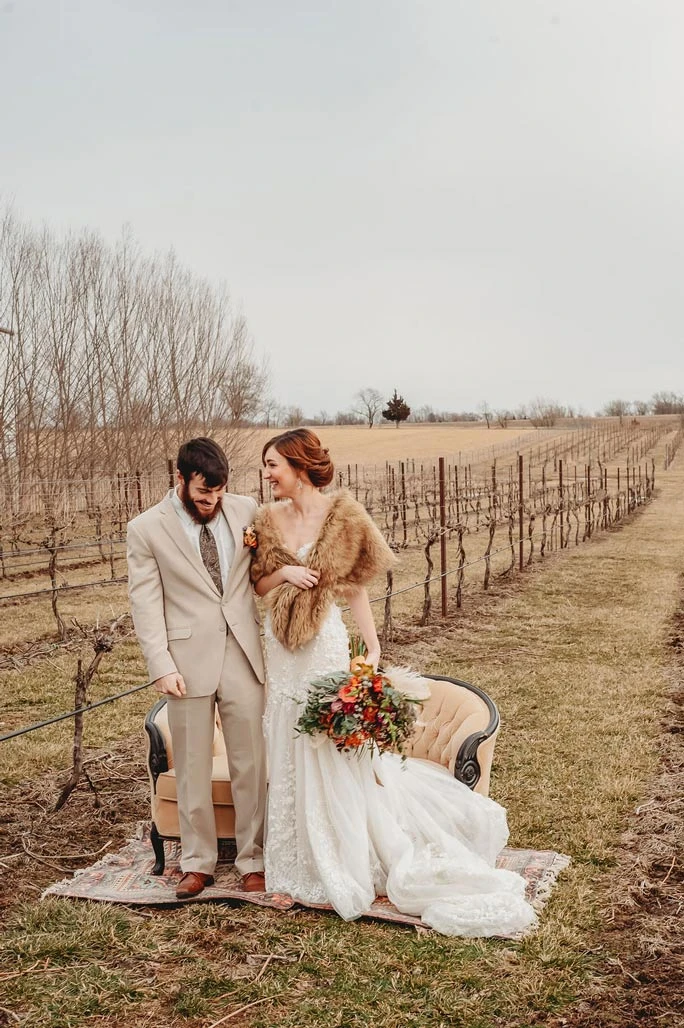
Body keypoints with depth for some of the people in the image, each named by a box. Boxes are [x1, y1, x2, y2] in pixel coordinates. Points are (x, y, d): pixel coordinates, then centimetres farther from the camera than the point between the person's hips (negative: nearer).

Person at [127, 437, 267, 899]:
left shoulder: (245, 510, 3)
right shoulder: (146, 530, -4)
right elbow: (146, 604, -5)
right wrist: (162, 667, -13)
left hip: (244, 655, 2)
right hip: (190, 661, -2)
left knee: (251, 764, 7)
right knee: (193, 769, 9)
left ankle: (253, 860, 22)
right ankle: (198, 863, 25)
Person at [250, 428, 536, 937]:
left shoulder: (341, 513, -9)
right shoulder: (270, 518, 4)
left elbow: (356, 587, -8)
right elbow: (260, 584, 10)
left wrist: (373, 648, -15)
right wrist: (284, 573, -11)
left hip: (324, 643, -5)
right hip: (280, 647, 5)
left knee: (333, 750, 2)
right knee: (290, 755, 13)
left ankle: (349, 865, 20)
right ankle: (306, 860, 29)